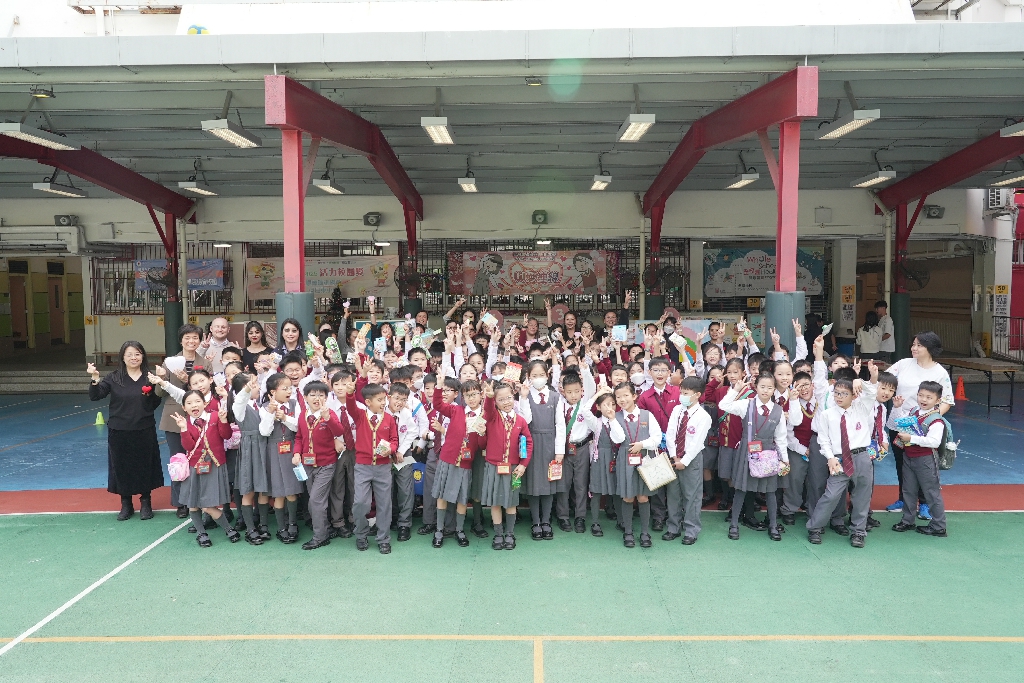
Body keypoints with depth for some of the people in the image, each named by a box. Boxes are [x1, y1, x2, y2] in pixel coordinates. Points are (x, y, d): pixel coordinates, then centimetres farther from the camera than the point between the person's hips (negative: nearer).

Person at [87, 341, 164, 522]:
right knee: (121, 466, 8)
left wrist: (151, 393, -19)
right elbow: (95, 396, -8)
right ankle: (126, 504, 24)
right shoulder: (114, 378, 0)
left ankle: (146, 503, 25)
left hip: (144, 431, 0)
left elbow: (155, 406, -1)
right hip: (119, 432, 1)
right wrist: (95, 379, -22)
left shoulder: (149, 378, 0)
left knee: (144, 466, 8)